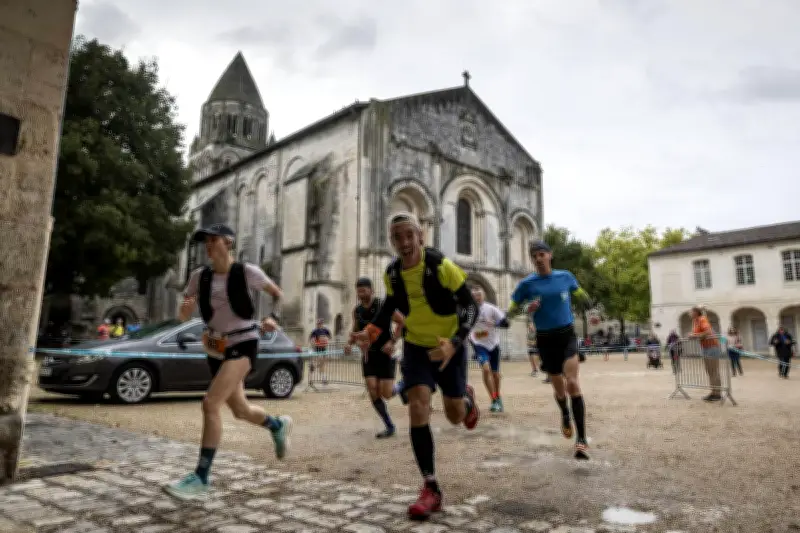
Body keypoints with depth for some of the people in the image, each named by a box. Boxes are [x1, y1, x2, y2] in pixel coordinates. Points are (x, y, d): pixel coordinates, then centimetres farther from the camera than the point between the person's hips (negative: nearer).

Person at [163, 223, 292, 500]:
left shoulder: (247, 272, -11)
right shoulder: (199, 276, 0)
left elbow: (277, 293, 5)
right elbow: (183, 317, 1)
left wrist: (274, 318, -11)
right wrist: (185, 307, -22)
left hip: (243, 345, -6)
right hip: (216, 349, 6)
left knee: (210, 404, -20)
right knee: (241, 411, 16)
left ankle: (200, 479, -10)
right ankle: (278, 426, 46)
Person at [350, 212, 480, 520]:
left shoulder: (442, 266, -24)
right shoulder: (391, 274, -9)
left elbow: (471, 307, -19)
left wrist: (453, 344, -34)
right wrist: (371, 333, -9)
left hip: (449, 347, -2)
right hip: (416, 347, 3)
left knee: (455, 416, 8)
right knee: (418, 410, -15)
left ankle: (467, 397, 48)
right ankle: (431, 489, -2)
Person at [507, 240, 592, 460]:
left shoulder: (565, 276, 1)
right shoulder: (527, 284, -5)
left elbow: (581, 294, 22)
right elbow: (510, 312, -2)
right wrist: (527, 309, -18)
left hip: (567, 335, 0)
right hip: (545, 339, 0)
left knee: (572, 383, -18)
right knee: (559, 389, 12)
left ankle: (582, 439, -13)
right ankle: (565, 415, 46)